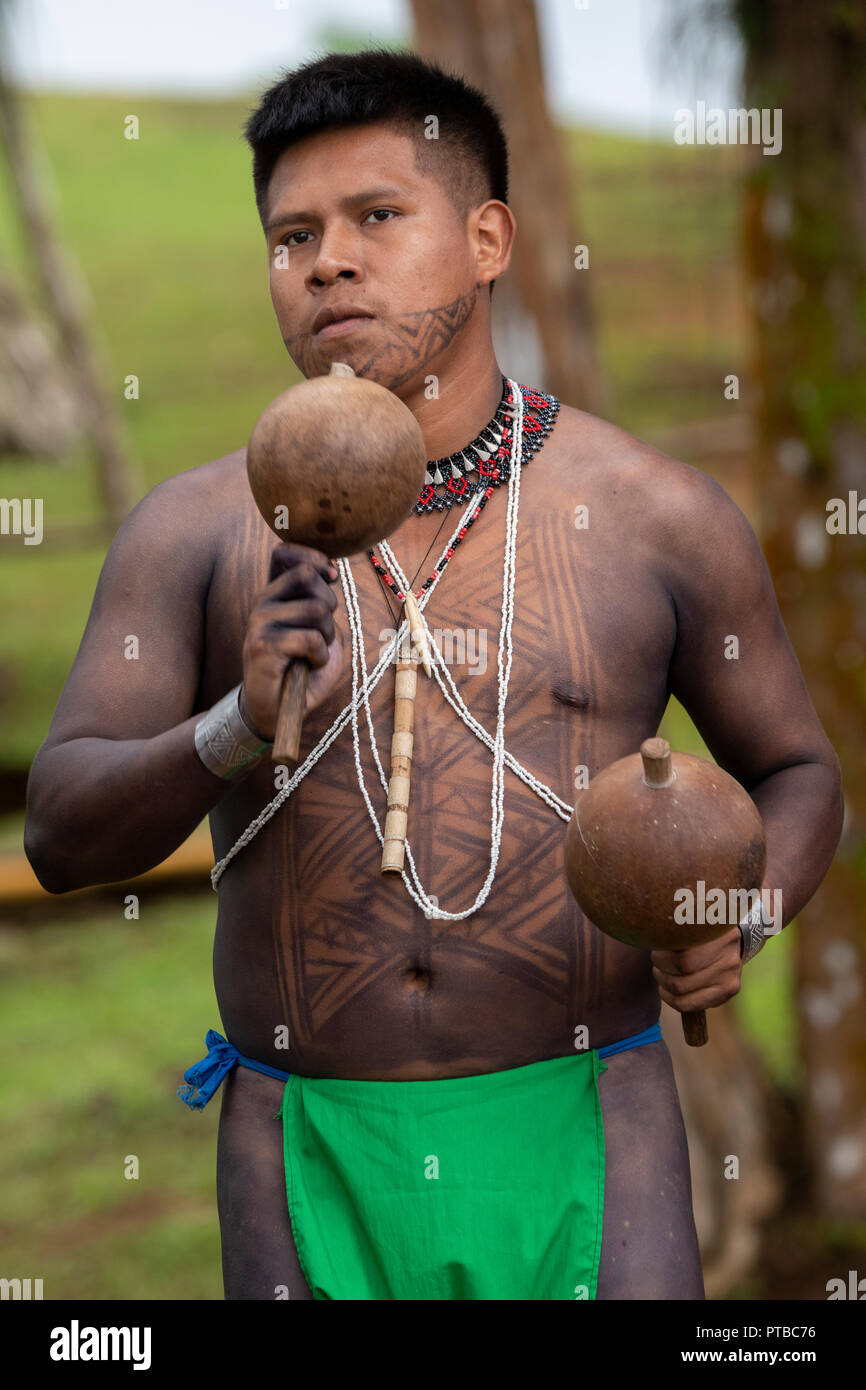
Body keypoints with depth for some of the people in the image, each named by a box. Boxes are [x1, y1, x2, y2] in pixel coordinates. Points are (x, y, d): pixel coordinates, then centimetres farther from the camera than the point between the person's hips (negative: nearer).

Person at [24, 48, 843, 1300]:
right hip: (304, 1152, 1)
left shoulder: (659, 517, 2)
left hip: (577, 1140, -1)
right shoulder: (196, 531, 2)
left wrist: (733, 918, -8)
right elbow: (62, 835, -4)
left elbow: (798, 777, 13)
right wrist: (240, 727, -22)